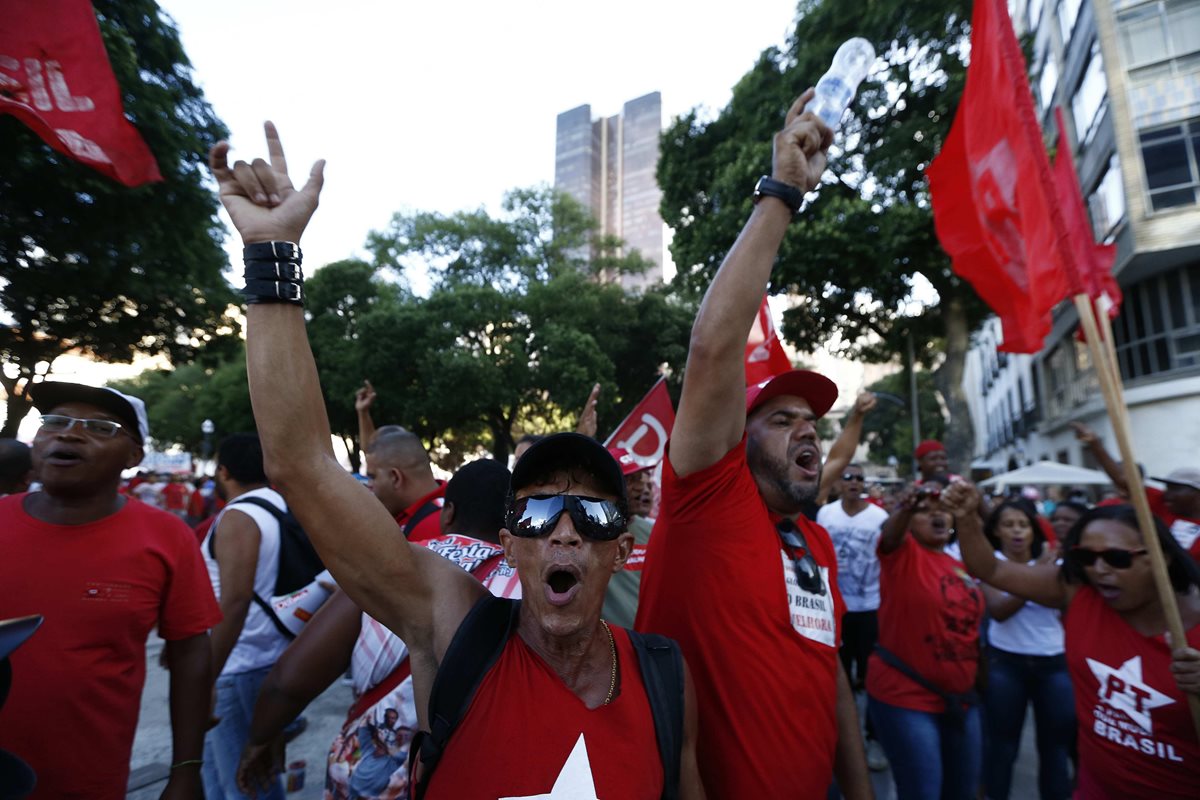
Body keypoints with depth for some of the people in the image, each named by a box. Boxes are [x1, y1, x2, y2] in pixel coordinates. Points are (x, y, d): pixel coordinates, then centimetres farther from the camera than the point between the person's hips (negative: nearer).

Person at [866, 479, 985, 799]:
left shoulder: (962, 567, 8)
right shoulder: (903, 553, -11)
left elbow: (968, 628, 18)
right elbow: (891, 532, -35)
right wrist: (906, 507, -55)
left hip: (959, 697, 7)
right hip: (905, 697, -7)